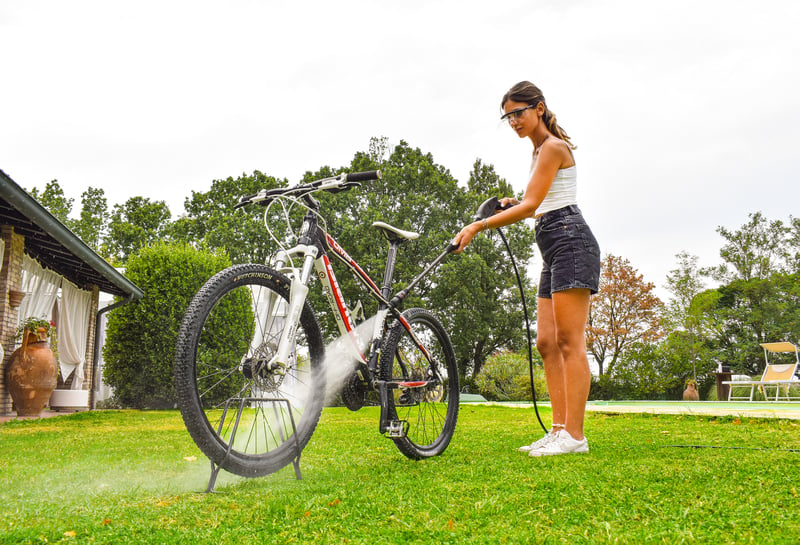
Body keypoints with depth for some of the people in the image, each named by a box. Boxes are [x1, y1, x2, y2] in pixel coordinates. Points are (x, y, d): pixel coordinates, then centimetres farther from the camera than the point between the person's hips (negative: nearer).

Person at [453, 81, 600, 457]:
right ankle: (559, 429, 6)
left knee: (569, 341, -12)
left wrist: (478, 226, -17)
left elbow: (530, 205, -15)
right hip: (554, 248, 10)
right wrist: (514, 204, 13)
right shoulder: (540, 150, 24)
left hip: (570, 241, -10)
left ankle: (574, 435, -11)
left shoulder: (553, 146, -6)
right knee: (547, 342, 4)